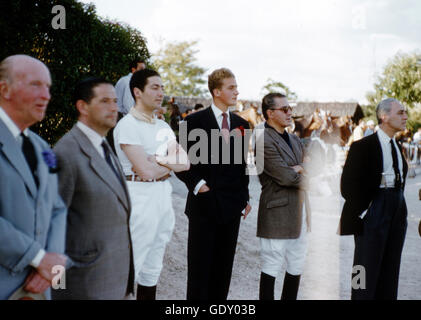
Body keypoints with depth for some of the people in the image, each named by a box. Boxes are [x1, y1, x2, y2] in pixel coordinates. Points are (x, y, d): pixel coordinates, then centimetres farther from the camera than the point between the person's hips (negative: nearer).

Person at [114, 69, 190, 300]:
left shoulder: (163, 126, 15)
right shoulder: (127, 125, -10)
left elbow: (185, 163, 6)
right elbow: (146, 171, -19)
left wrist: (162, 161, -12)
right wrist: (172, 164, -1)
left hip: (164, 195, 8)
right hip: (140, 196, -8)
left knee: (153, 268, 15)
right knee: (130, 266, -6)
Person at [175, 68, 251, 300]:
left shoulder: (241, 125, 10)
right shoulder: (194, 121, -4)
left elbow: (245, 163, 14)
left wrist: (245, 197, 9)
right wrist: (197, 185, -12)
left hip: (232, 206, 4)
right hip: (204, 203, -4)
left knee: (224, 266, 10)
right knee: (200, 266, 3)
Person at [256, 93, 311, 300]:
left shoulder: (294, 140, 15)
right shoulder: (264, 140, -15)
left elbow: (298, 175, 14)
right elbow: (286, 177, -20)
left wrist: (296, 171, -8)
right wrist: (301, 176, -1)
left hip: (299, 211, 9)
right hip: (278, 214, -9)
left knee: (297, 267, 15)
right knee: (271, 268, 1)